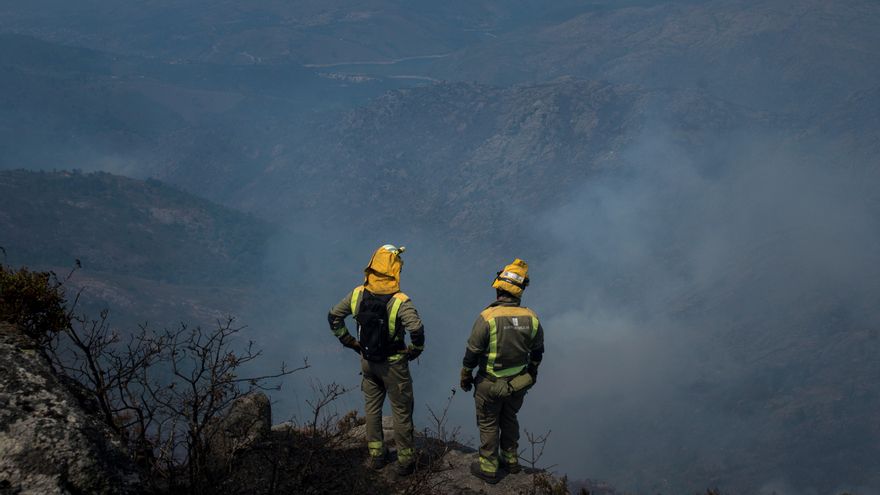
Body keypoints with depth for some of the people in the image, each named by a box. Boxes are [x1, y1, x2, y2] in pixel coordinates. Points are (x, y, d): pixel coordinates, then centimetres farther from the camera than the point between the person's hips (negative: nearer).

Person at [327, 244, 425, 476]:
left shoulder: (358, 294, -10)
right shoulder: (400, 302, -25)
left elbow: (333, 316, 1)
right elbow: (417, 329, -35)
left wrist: (349, 341, 10)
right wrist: (414, 351, -15)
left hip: (368, 361, 4)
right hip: (393, 365, -4)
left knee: (372, 408, 20)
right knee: (401, 412, 10)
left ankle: (376, 455, 30)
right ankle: (405, 460, 19)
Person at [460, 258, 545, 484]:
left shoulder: (488, 317, -25)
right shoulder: (531, 318, -12)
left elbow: (472, 352, -17)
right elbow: (537, 352, 3)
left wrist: (465, 377, 0)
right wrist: (532, 373, 21)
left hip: (490, 385, -4)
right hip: (518, 384, 4)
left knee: (488, 425, 15)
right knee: (509, 419, 26)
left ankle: (488, 469, 26)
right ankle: (511, 460, 39)